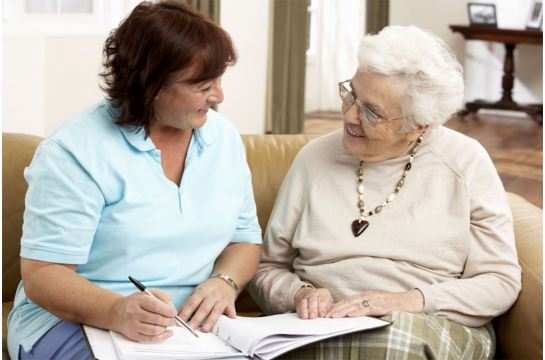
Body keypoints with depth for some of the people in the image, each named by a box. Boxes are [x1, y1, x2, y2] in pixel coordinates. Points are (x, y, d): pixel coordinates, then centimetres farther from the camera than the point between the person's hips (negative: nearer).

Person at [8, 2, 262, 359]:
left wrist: (224, 282, -9)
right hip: (77, 322, -4)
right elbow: (42, 275, -14)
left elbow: (246, 236, 15)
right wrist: (119, 312, -34)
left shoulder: (224, 137, 8)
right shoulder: (74, 152, -11)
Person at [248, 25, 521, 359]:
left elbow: (501, 281, 0)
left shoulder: (466, 162, 3)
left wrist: (411, 300, -15)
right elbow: (267, 270, 13)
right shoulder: (315, 159, 9)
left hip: (435, 333, 0)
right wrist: (301, 294, -11)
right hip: (323, 331, 1)